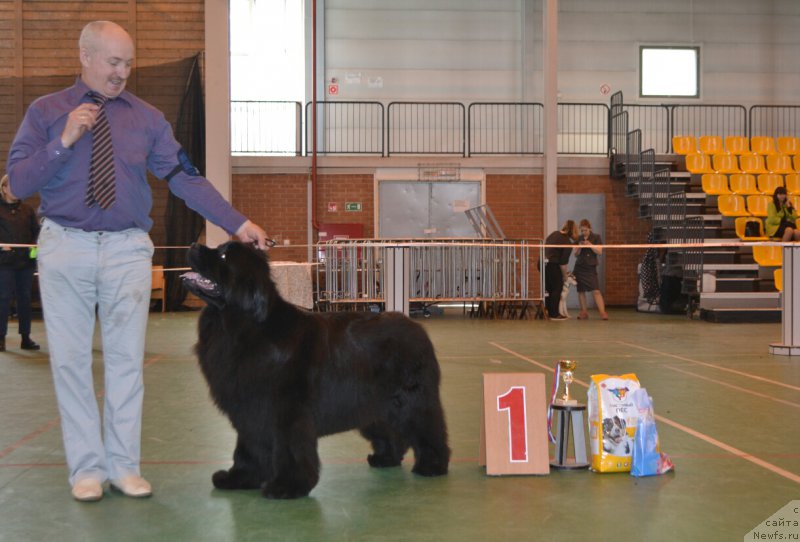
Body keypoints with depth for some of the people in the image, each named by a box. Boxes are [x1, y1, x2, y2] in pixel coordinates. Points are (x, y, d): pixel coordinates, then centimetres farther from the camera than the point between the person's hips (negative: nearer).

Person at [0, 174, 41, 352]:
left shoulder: (27, 210, 12)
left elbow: (36, 231, 13)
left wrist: (35, 246, -4)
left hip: (26, 260, 4)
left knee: (25, 298, 7)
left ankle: (26, 337, 11)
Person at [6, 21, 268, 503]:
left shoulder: (147, 118, 6)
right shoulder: (46, 113, 3)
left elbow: (186, 178, -1)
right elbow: (18, 182, -4)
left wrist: (238, 224, -10)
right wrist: (64, 141, -16)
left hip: (127, 250, 1)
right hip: (65, 247, -1)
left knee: (127, 360, 5)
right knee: (71, 361, 4)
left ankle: (124, 466, 16)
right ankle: (86, 468, 15)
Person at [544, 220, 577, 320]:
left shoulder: (554, 234, 12)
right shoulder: (568, 243, -10)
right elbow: (563, 262, -11)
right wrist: (564, 275, 3)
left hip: (542, 262, 8)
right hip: (552, 265, -8)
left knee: (549, 288, 17)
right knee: (557, 288, 3)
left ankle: (549, 312, 22)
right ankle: (554, 315, 2)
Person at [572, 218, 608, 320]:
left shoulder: (596, 237, 1)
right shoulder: (578, 238, 8)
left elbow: (600, 252, -6)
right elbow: (576, 255, 9)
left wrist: (590, 245, -18)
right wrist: (579, 248, -11)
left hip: (591, 267, -3)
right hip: (579, 267, 3)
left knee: (596, 290, -12)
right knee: (581, 291, 3)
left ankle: (602, 312, -14)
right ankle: (584, 312, 11)